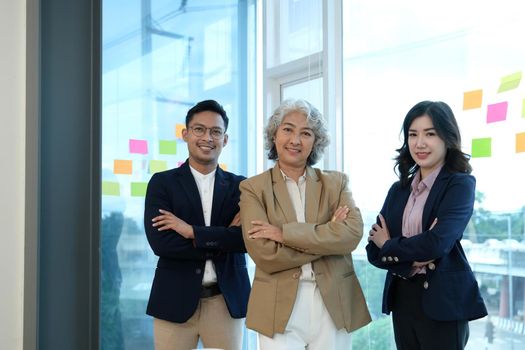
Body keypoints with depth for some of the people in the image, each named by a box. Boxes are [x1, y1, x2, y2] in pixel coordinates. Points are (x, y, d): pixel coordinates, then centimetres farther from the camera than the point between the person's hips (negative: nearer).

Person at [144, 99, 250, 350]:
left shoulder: (240, 186, 5)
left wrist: (191, 231, -14)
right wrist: (223, 240, -11)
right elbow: (160, 242, -11)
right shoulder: (162, 183, 1)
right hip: (175, 300, -1)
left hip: (226, 301, 1)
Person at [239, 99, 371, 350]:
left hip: (333, 306, 2)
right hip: (279, 309, -2)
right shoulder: (253, 188, -1)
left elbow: (352, 233, -11)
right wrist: (328, 233, -10)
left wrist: (285, 233, -15)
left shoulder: (336, 182, 5)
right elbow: (264, 253, -12)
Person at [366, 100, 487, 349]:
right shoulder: (398, 189, 8)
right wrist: (412, 262, -15)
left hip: (443, 302, -5)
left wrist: (389, 245, -6)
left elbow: (437, 243, -20)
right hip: (402, 299, 5)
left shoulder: (460, 184, -7)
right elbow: (373, 249, 2)